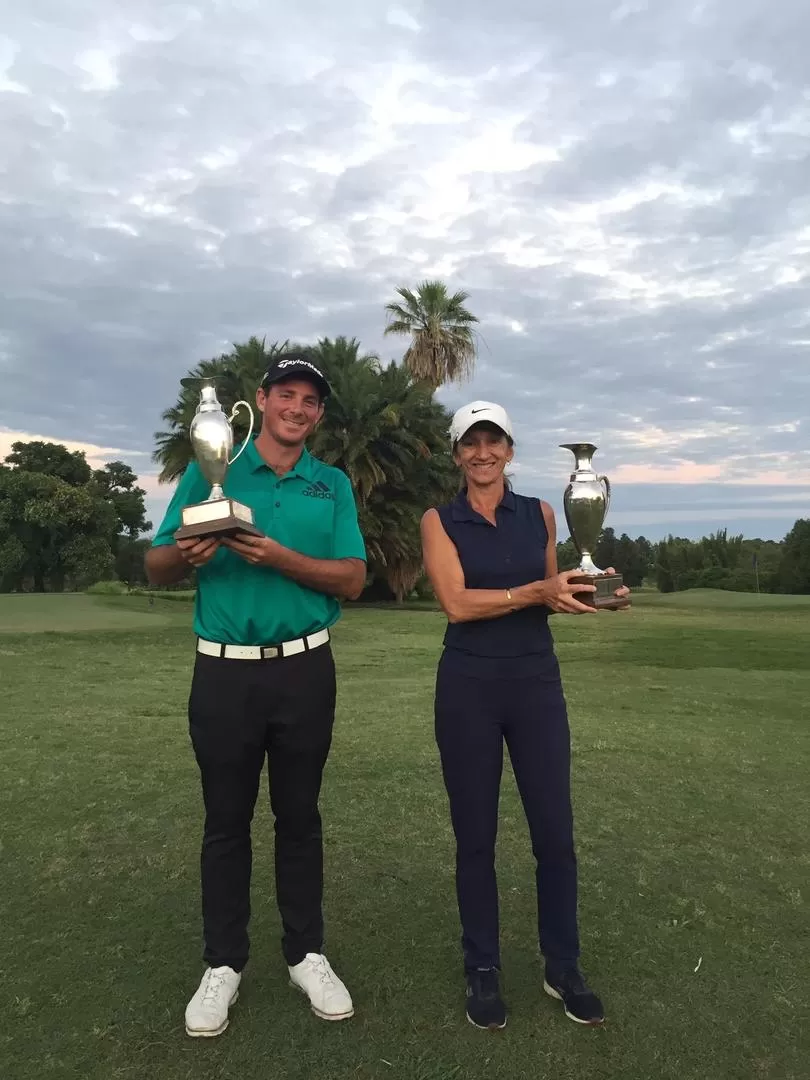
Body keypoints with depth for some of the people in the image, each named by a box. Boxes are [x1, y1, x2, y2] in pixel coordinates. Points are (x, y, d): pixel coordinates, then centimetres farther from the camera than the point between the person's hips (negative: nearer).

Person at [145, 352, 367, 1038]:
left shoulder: (333, 485, 6)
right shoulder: (209, 471, 3)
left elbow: (353, 580, -4)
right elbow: (157, 569, 1)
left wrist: (279, 557, -19)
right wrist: (185, 554, -22)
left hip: (305, 671, 1)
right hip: (225, 672, 0)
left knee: (299, 815, 12)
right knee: (226, 819, 10)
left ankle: (306, 954, 28)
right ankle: (224, 963, 27)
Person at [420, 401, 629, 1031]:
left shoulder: (540, 513, 6)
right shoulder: (440, 521, -2)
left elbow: (551, 598, 14)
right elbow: (457, 603, -14)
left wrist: (591, 592, -6)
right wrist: (535, 591, -22)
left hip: (537, 682, 2)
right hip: (468, 687, -2)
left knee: (556, 833, 8)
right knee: (476, 837, 9)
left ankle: (564, 969, 29)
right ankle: (483, 971, 27)